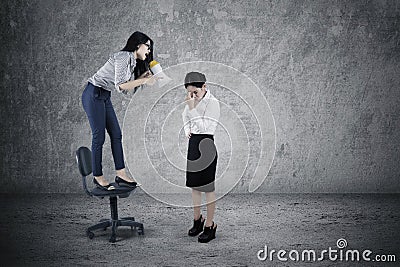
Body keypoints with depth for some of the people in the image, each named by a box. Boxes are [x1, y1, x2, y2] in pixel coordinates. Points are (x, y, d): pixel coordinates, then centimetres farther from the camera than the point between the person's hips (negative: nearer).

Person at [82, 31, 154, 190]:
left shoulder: (133, 63, 12)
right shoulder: (123, 57, -17)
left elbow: (125, 89, 10)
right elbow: (120, 86, -25)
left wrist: (141, 78, 4)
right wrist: (143, 81, -22)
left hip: (105, 97, 10)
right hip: (93, 95, -10)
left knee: (116, 134, 4)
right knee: (99, 136, -4)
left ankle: (121, 175, 7)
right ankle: (98, 177, 7)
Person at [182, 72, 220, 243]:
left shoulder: (212, 102, -15)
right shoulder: (192, 101, 7)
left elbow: (204, 128, -21)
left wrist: (192, 108, -24)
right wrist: (187, 130, 8)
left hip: (206, 145, -8)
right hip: (193, 144, 8)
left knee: (207, 187, 0)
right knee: (194, 184, 16)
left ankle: (210, 225, 10)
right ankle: (197, 219, 31)